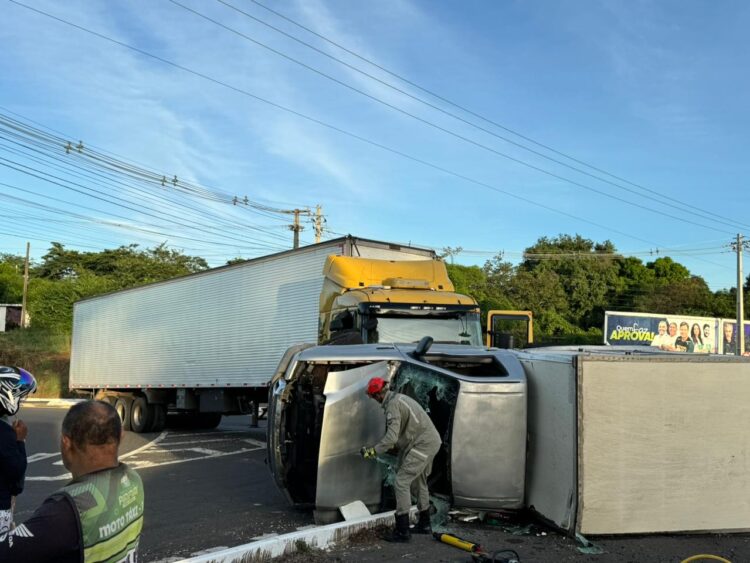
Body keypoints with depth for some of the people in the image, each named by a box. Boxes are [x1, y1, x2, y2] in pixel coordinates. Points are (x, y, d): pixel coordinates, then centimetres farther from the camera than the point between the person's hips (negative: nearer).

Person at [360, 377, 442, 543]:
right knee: (419, 482, 22)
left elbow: (391, 436, -24)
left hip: (422, 445, -10)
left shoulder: (392, 404, -17)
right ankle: (424, 525, 33)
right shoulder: (399, 398, 15)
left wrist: (372, 451, -16)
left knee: (401, 482, -8)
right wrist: (395, 444, 33)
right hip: (431, 442, 10)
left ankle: (402, 531, -7)